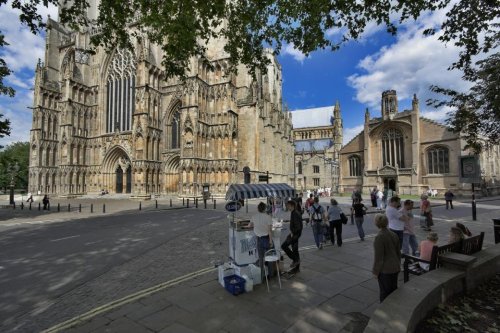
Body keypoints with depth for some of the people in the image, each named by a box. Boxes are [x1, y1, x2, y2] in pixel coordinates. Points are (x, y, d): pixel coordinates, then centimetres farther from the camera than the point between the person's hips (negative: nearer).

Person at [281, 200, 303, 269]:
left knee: (284, 246, -11)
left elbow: (298, 226, -25)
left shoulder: (295, 214, -20)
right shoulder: (293, 213, 12)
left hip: (295, 234, -10)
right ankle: (296, 267, 26)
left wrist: (293, 233, -17)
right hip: (295, 233, 10)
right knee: (294, 249, 16)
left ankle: (295, 259, -3)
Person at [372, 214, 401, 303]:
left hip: (385, 270, -7)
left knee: (385, 293, 7)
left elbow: (378, 257, -19)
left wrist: (375, 272, -9)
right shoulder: (394, 235, -1)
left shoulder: (379, 237, -23)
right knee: (394, 290, 20)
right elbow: (398, 252, 10)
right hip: (395, 268, 7)